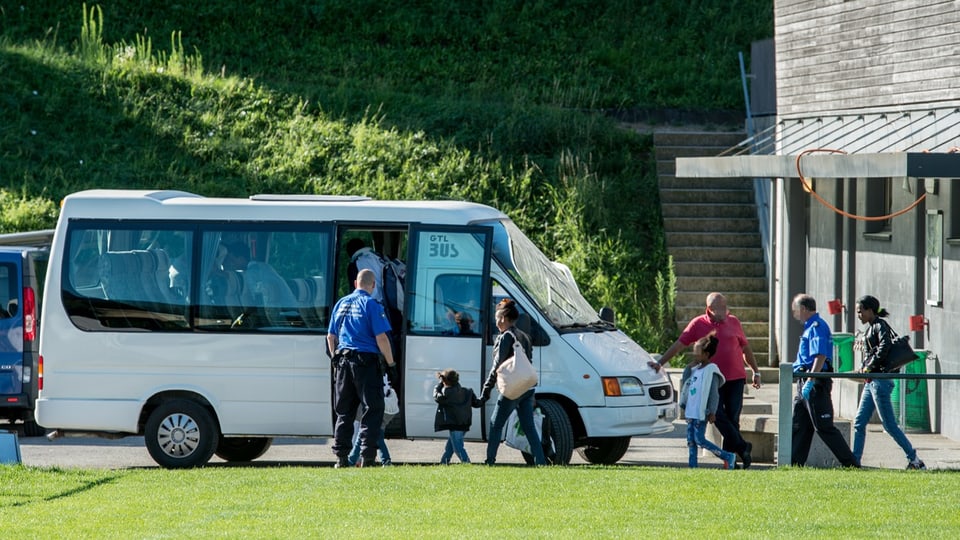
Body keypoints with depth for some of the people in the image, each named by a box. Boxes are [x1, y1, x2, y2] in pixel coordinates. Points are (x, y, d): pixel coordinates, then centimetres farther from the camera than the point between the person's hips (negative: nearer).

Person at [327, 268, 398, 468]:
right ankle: (367, 457, -9)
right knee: (372, 410, -2)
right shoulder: (371, 305, -7)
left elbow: (331, 336, 17)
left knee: (344, 412, 12)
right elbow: (381, 337, -12)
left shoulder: (341, 304, 12)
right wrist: (391, 365, -6)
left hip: (343, 361, 6)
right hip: (366, 361, -6)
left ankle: (341, 457, 10)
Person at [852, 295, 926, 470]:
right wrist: (864, 367, 7)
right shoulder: (871, 327, 16)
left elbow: (884, 347, -25)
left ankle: (914, 459, -1)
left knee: (889, 425, -7)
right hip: (871, 382, 10)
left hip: (880, 381, -10)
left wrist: (869, 366, -20)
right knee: (859, 423, 8)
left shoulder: (880, 326, -11)